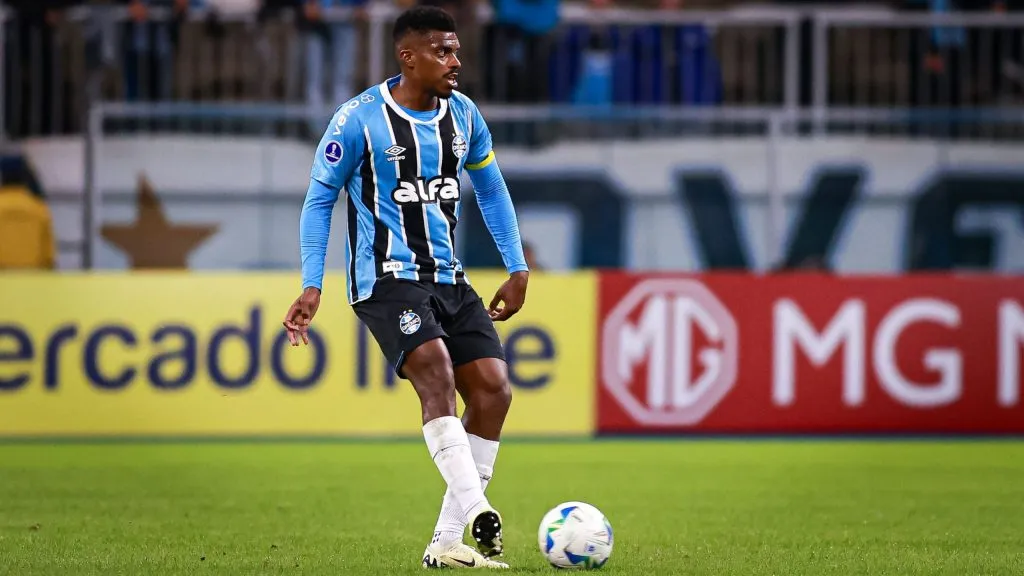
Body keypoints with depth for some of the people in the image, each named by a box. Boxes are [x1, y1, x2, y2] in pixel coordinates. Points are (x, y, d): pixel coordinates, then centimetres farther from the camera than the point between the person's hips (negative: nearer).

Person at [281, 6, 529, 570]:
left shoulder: (463, 114, 7)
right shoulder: (359, 120, -9)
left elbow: (490, 190, 21)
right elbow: (319, 200, -2)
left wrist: (518, 268, 17)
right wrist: (311, 286, -9)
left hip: (449, 279, 6)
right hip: (387, 278, -6)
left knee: (492, 388, -7)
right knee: (436, 373, -28)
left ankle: (446, 543, -3)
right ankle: (476, 512, -39)